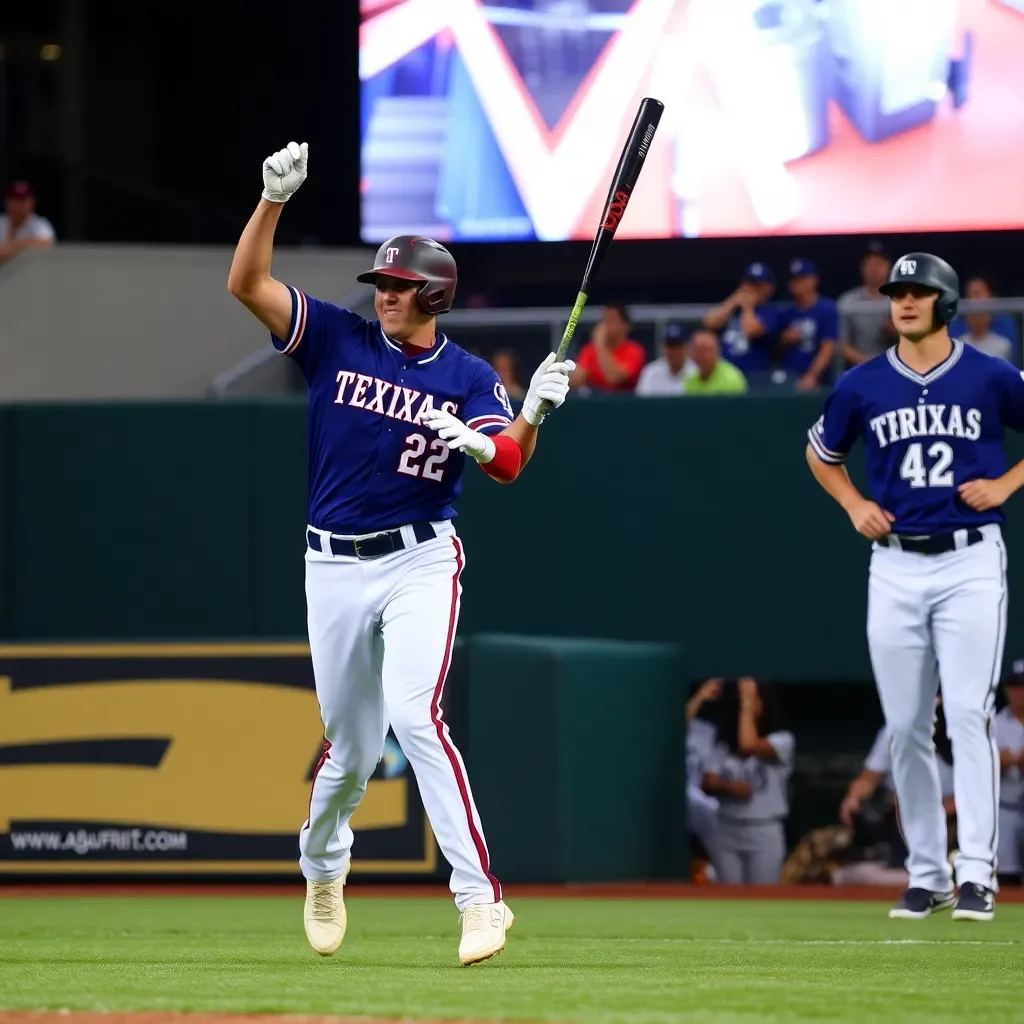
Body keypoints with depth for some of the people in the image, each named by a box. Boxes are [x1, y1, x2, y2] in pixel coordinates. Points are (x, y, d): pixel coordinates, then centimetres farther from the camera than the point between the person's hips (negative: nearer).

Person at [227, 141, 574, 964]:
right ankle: (322, 865, 42)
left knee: (415, 715, -23)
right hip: (334, 565, 2)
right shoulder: (337, 339, 2)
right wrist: (275, 200, -19)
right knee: (350, 742, 11)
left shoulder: (468, 376, 1)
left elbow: (506, 464, -13)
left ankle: (480, 895, -24)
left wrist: (534, 412, -32)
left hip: (421, 562, -2)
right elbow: (247, 283, -6)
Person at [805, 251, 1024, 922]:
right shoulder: (862, 386, 5)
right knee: (906, 728, 4)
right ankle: (926, 875, 12)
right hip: (895, 568, 3)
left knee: (968, 714, -12)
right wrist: (854, 505, 7)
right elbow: (821, 453, 22)